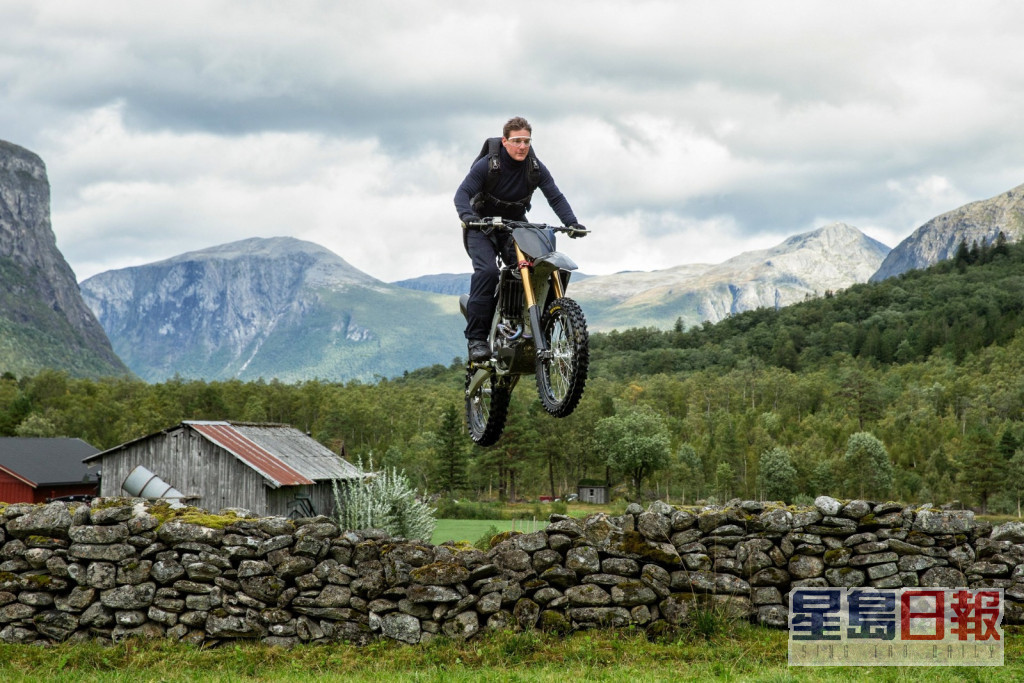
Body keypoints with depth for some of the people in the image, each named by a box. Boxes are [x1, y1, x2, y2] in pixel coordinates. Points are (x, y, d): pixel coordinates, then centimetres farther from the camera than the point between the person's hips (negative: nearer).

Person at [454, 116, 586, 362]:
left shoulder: (536, 168, -6)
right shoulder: (487, 165, -17)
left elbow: (555, 197, -10)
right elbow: (463, 193, -25)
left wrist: (571, 223, -28)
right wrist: (467, 215, -47)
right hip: (482, 227, -4)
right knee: (487, 271, -29)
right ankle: (476, 338, -30)